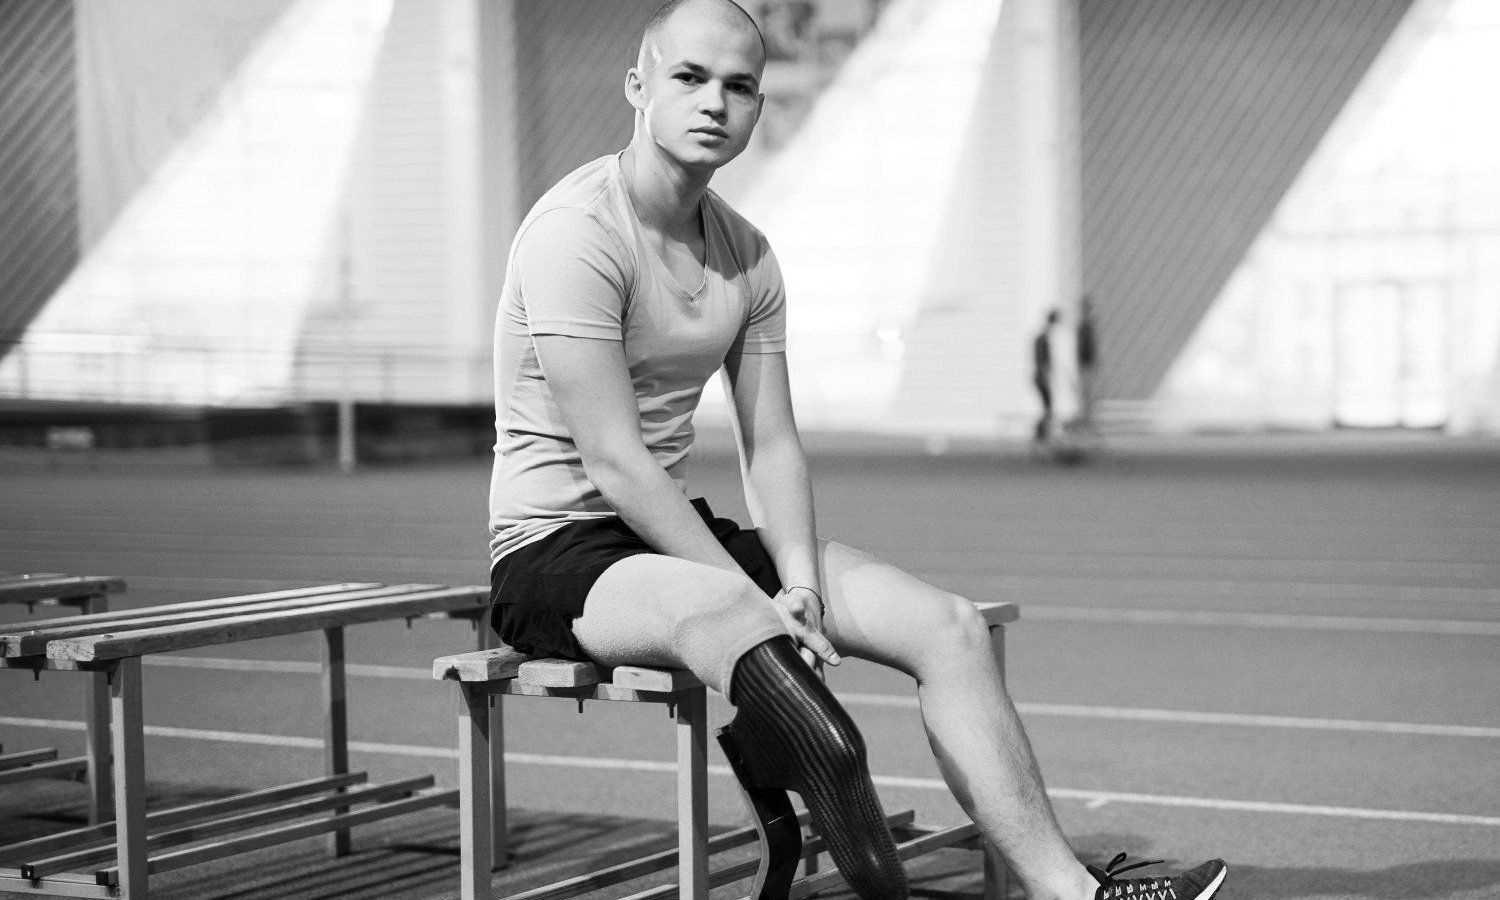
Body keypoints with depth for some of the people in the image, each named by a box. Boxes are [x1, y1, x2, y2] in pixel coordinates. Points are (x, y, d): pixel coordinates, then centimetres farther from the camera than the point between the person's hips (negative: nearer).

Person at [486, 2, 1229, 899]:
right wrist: (762, 605, -22)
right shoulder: (578, 231, -16)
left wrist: (799, 587, -13)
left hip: (678, 529, 8)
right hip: (558, 551, -8)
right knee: (731, 614, -41)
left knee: (948, 624, -7)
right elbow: (611, 462, -21)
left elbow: (772, 447, 6)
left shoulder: (747, 253, 9)